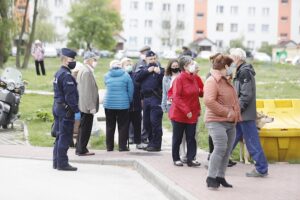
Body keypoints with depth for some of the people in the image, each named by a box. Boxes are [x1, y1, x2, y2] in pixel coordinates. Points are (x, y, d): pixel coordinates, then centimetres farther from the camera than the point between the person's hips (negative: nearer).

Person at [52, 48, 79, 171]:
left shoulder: (58, 73, 16)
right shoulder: (66, 75, -17)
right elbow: (70, 96, -21)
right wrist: (76, 110, -19)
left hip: (57, 108, 11)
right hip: (66, 110, -10)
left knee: (59, 136, 15)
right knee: (65, 137, -6)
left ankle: (56, 162, 21)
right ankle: (62, 163, -3)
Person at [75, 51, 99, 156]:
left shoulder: (82, 70, 14)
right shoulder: (87, 72, -18)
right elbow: (87, 91, -22)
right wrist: (91, 107, -21)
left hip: (83, 105, 10)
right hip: (87, 105, -10)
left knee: (83, 128, 15)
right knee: (85, 128, -3)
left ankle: (80, 149, 22)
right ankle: (82, 150, 3)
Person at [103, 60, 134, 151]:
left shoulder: (107, 76, 2)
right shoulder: (126, 75, -3)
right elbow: (130, 90, -1)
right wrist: (129, 101, 11)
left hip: (109, 104, 2)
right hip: (123, 104, -2)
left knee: (110, 126, 10)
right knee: (123, 126, 4)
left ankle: (109, 146, 13)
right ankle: (122, 146, 3)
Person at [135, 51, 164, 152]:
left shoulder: (160, 69, 6)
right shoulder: (143, 69, 18)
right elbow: (137, 78, -2)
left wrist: (159, 73, -21)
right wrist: (147, 71, -8)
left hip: (156, 98, -5)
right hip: (146, 98, 6)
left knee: (155, 121, -9)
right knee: (146, 122, 11)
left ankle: (156, 145, -3)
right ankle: (151, 142, 24)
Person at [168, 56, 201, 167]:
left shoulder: (194, 78, 8)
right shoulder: (179, 79, -13)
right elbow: (176, 97, -16)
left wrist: (197, 110, 7)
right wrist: (186, 111, -20)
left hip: (192, 114, 6)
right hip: (179, 114, -6)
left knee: (191, 138, 2)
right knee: (177, 138, 7)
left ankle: (191, 159, 5)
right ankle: (176, 159, 18)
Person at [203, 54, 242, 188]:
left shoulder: (226, 81, 19)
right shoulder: (212, 81, -12)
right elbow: (209, 101, -25)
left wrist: (235, 114, 19)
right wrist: (226, 112, -20)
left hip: (230, 122, 9)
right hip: (216, 121, -9)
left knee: (227, 150, 9)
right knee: (220, 148, -18)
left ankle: (220, 176, 17)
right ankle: (211, 177, -12)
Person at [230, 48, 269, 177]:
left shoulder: (245, 72, -15)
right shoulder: (241, 71, 15)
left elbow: (246, 95, -21)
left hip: (245, 114, -10)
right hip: (240, 115, 10)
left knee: (252, 142, -4)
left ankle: (261, 169, 2)